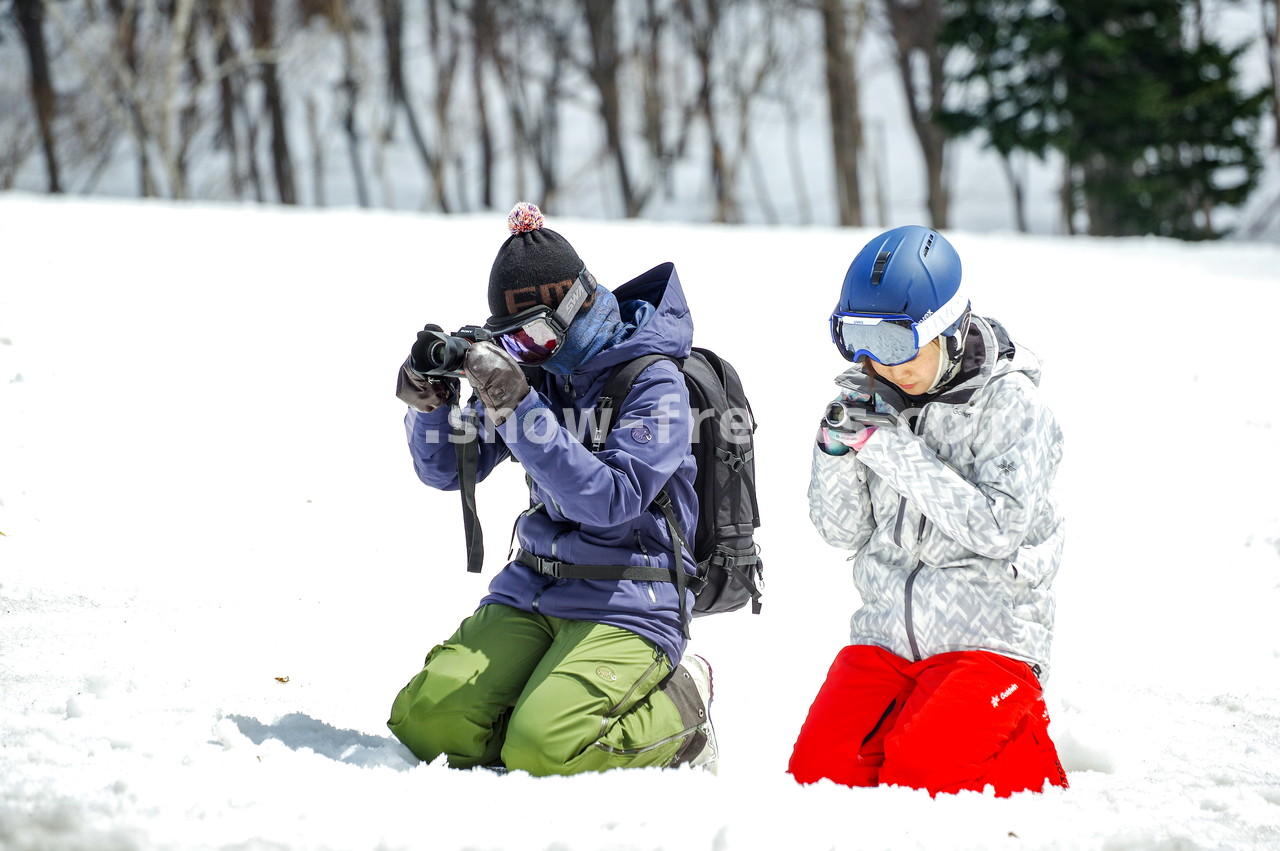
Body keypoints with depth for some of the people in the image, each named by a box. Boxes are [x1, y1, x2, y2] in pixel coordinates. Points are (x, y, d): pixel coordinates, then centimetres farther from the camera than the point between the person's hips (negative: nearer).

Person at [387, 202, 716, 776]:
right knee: (426, 723, -11)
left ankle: (678, 708, 2)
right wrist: (427, 399, -11)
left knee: (541, 753, -25)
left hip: (625, 603, -6)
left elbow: (609, 500, -25)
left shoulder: (653, 383, -12)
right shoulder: (535, 370, 6)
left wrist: (518, 410, -30)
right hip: (532, 592, 6)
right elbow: (444, 470, 11)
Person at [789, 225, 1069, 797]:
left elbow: (996, 528, -19)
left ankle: (1028, 762, 5)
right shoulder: (875, 399, 6)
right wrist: (836, 446, -11)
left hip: (986, 641, -5)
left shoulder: (1008, 402, -8)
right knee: (820, 770, -16)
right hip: (883, 637, 5)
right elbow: (841, 530, 9)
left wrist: (892, 449, -21)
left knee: (914, 772, -24)